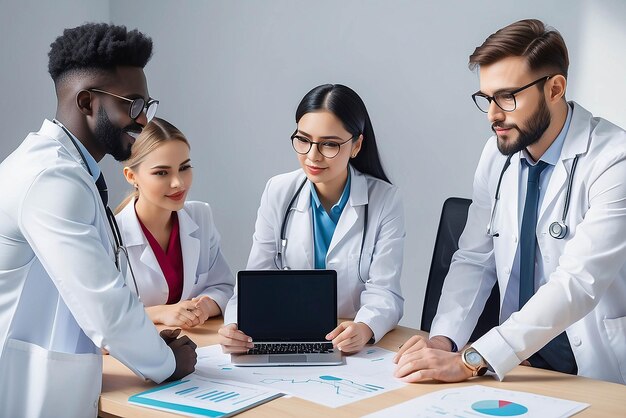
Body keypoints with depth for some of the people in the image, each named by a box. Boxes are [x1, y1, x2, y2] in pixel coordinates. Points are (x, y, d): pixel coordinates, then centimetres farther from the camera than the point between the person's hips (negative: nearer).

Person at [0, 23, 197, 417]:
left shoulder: (54, 163, 9)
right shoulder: (53, 178, -21)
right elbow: (105, 304, -21)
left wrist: (143, 341, 6)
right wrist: (166, 363, -6)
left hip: (47, 386, 9)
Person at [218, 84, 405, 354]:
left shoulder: (384, 200, -6)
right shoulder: (278, 192, 0)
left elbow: (383, 292, -10)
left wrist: (364, 328, -32)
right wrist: (237, 324, -24)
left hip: (361, 350, 1)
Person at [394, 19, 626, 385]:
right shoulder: (498, 155, 2)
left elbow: (577, 284, -24)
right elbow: (474, 259, 6)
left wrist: (470, 361, -29)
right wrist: (444, 339, -12)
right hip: (522, 365, 4)